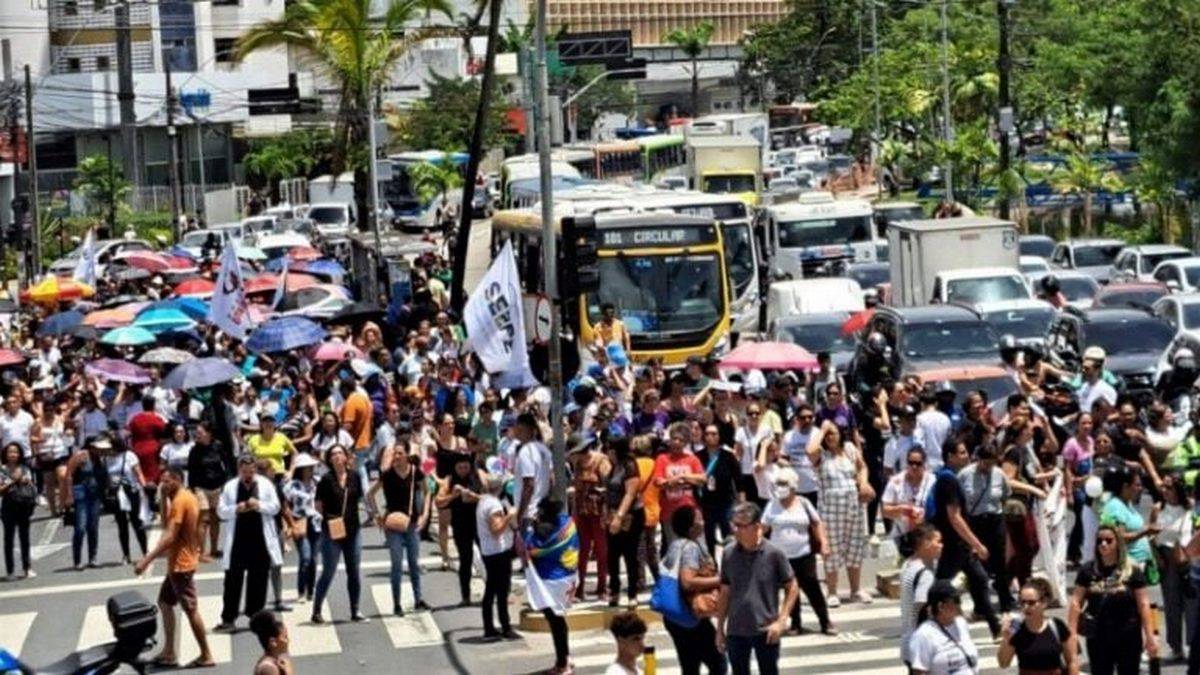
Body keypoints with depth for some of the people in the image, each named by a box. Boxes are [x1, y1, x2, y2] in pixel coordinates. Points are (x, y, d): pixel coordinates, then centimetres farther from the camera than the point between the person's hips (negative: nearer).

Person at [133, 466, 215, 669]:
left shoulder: (179, 502, -21)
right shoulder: (189, 497, 10)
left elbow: (170, 537, -28)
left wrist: (147, 560, -31)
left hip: (181, 563, -10)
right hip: (179, 561, 10)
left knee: (190, 609, -3)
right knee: (164, 601, 15)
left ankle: (206, 656, 3)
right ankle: (169, 652, 16)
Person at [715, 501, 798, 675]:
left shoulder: (773, 554, -9)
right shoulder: (729, 554, 0)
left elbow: (792, 589, -2)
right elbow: (725, 593, 8)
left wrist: (781, 621, -11)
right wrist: (720, 628, 9)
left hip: (766, 631, -3)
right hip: (736, 632, 3)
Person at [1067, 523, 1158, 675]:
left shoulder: (1132, 571, -5)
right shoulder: (1088, 571, 0)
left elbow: (1143, 605, -6)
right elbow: (1076, 602, 0)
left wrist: (1150, 636, -10)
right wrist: (1072, 633, -6)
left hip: (1127, 637, -2)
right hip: (1098, 637, 2)